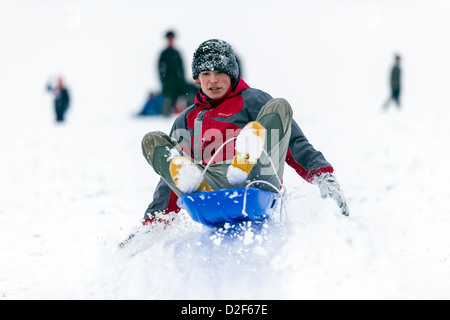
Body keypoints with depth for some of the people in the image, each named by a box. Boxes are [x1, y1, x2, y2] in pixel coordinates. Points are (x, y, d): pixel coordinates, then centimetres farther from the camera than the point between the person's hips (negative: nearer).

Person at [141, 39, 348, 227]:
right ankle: (192, 181, -39)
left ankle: (245, 165, -44)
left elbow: (295, 143, 7)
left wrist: (323, 175, -10)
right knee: (152, 141, -5)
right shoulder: (186, 120, 29)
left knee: (279, 106, -12)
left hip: (256, 181, -2)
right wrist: (152, 223, 17)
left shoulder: (252, 100, 19)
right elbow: (168, 182, 28)